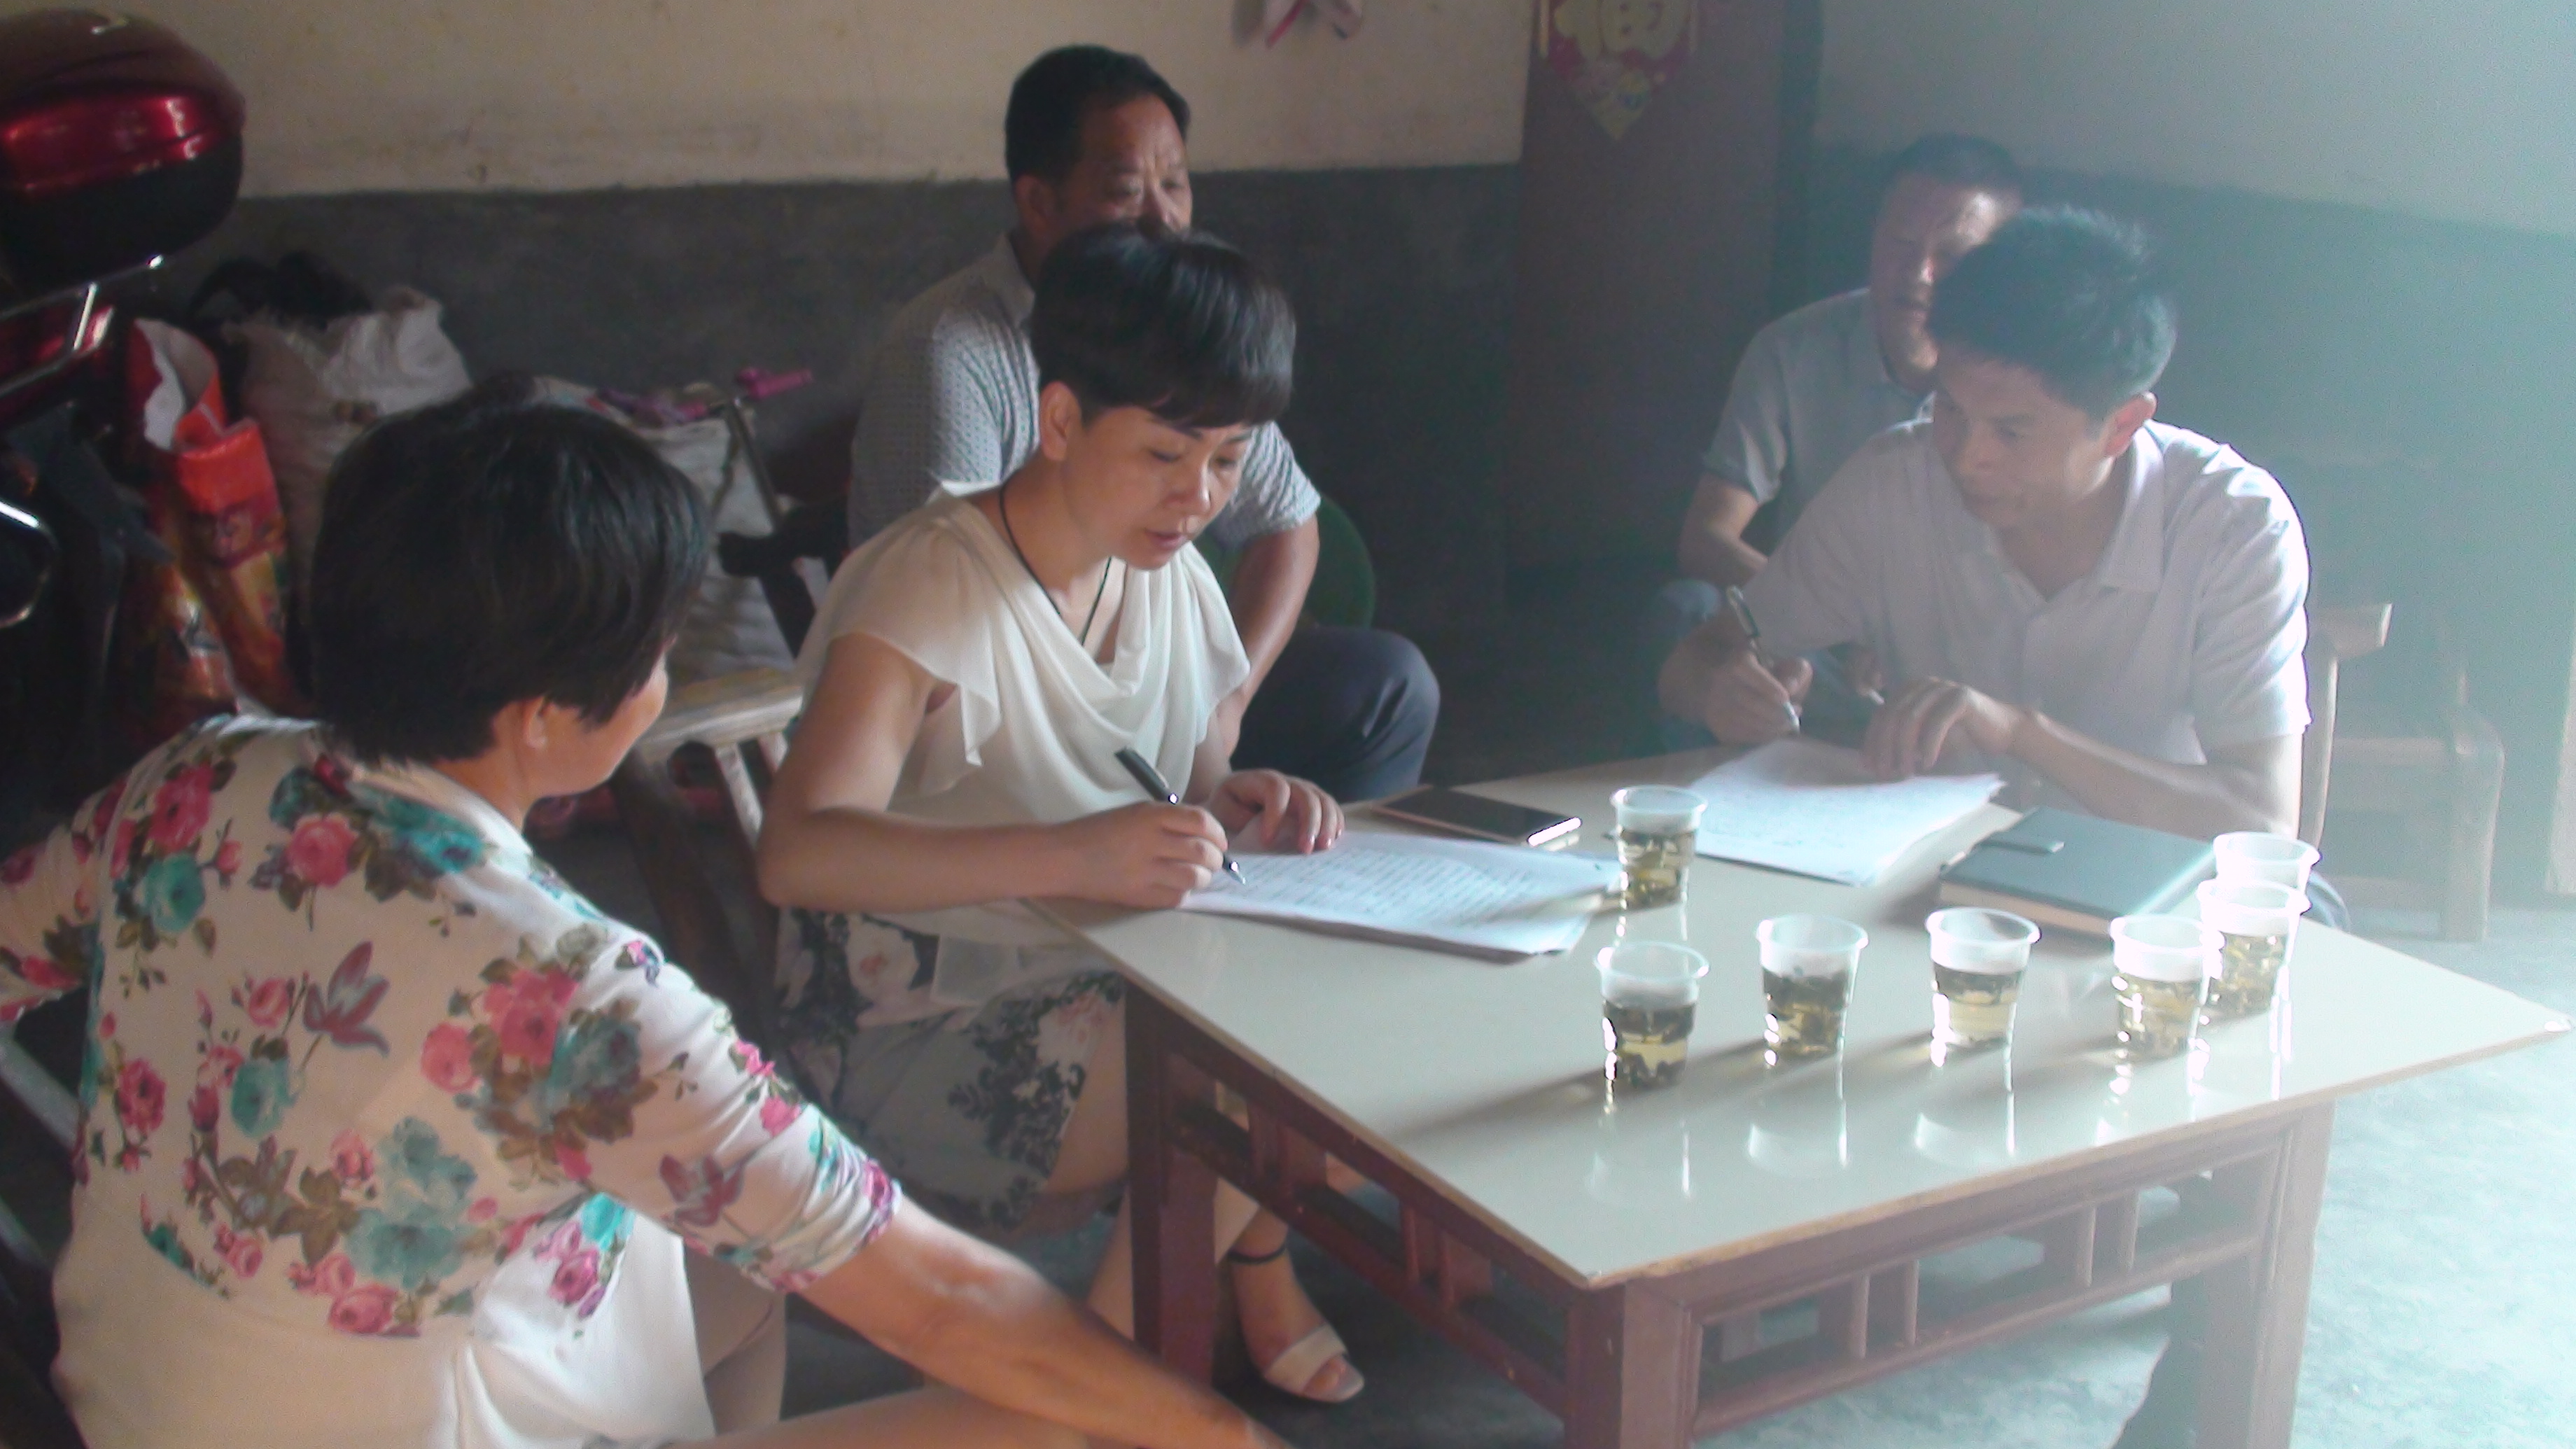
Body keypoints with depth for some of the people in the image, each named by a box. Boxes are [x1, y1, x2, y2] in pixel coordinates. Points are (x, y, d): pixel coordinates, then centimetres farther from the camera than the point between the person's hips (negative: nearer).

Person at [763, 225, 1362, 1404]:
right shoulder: (931, 586, -21)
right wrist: (1068, 857, -48)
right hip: (917, 1056, -8)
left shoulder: (1171, 579, 3)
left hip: (1103, 990, 8)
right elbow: (798, 853, -35)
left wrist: (1238, 804, -11)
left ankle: (1256, 1263, 12)